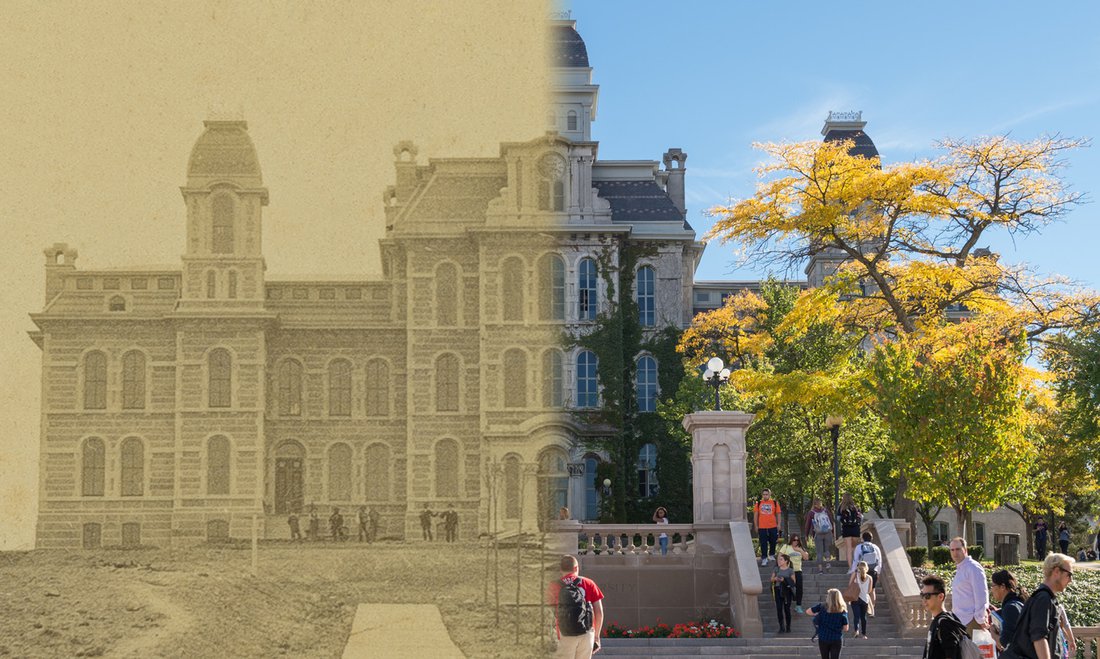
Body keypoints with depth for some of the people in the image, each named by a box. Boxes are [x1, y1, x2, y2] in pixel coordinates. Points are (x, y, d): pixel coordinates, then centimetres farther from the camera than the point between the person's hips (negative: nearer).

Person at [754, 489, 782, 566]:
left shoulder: (775, 503, 4)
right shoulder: (758, 503, 6)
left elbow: (778, 514, 7)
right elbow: (755, 515, 8)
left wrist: (778, 525, 0)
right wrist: (756, 526, 2)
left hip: (773, 527, 0)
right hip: (762, 527, 0)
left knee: (773, 542, 10)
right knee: (763, 544, -1)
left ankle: (772, 555, 30)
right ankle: (764, 558, 3)